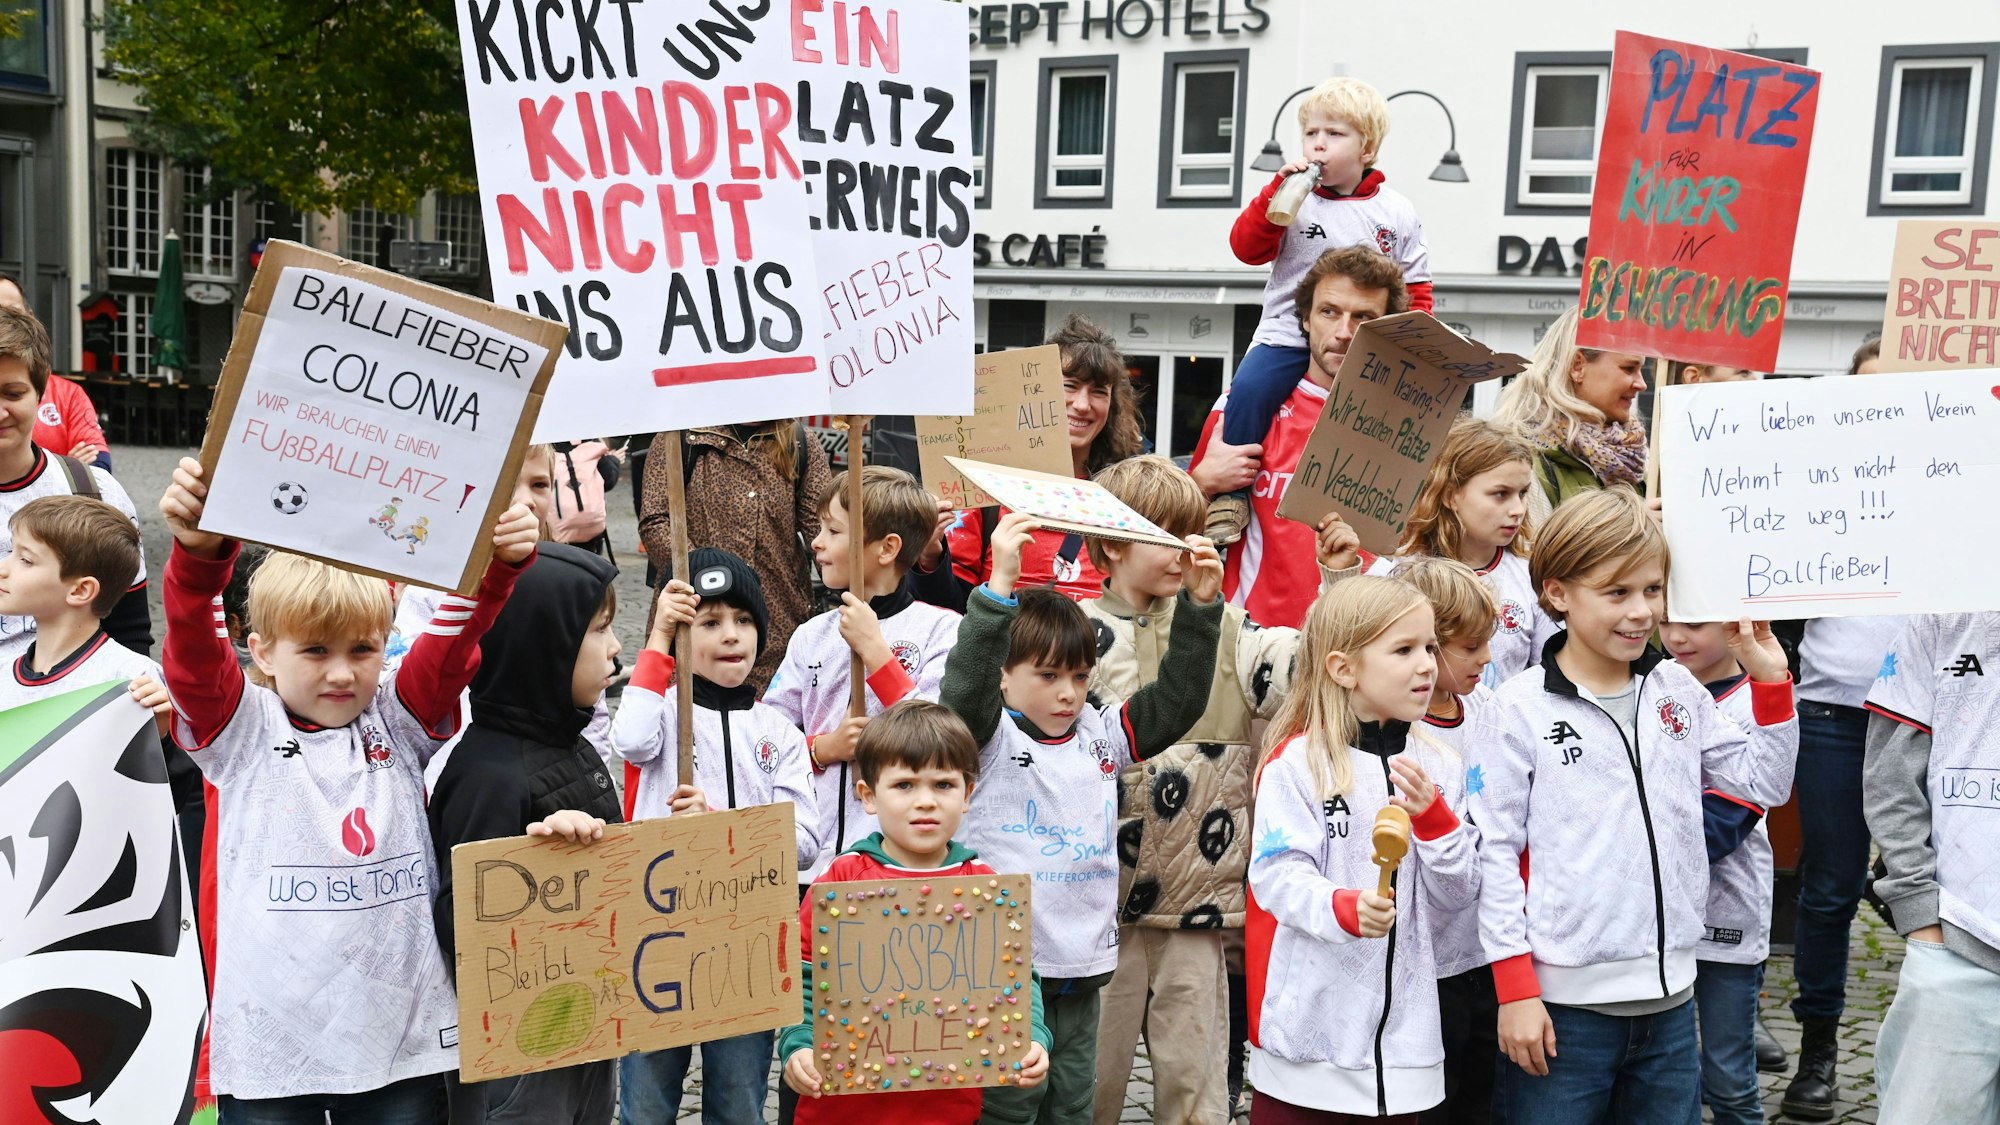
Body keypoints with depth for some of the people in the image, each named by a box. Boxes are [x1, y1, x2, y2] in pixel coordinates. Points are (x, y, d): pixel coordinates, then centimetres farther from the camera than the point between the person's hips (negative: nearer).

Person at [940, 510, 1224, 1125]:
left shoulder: (1102, 734, 7)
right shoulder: (989, 737, -8)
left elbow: (1177, 699, 7)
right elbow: (964, 687, -27)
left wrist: (1200, 604, -4)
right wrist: (1000, 586, -38)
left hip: (1082, 961, 5)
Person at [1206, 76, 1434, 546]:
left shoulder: (1396, 212, 8)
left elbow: (1415, 289, 11)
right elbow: (1246, 247, -5)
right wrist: (1278, 189, -12)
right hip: (1287, 334, -1)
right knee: (1248, 390, -25)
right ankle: (1231, 493, -13)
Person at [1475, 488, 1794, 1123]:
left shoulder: (1678, 691, 7)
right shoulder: (1521, 708, -8)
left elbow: (1764, 784, 14)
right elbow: (1494, 851, -8)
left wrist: (1770, 680, 3)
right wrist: (1515, 989, -9)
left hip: (1671, 998, 5)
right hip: (1561, 1003, -5)